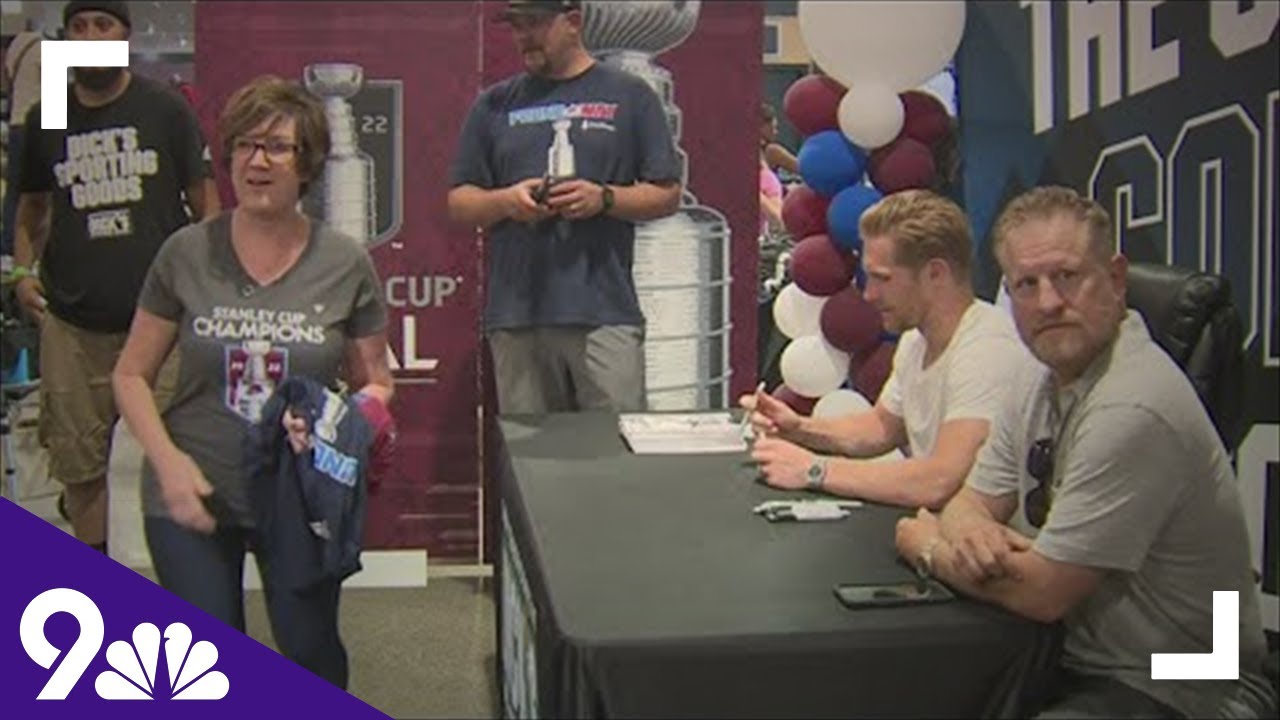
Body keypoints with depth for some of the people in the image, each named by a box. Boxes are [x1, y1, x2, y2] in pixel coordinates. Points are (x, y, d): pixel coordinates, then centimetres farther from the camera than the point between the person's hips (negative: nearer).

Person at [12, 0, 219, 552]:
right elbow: (31, 209, 21)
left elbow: (204, 202, 5)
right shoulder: (45, 121, 11)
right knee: (78, 465, 10)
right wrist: (23, 270, 3)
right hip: (72, 325, 3)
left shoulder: (165, 110, 4)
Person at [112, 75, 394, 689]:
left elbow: (375, 384, 4)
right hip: (191, 497, 0)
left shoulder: (346, 264, -5)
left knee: (312, 654, 12)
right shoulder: (186, 254, -5)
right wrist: (167, 459, -13)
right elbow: (131, 375, 2)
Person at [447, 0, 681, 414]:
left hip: (605, 313, -2)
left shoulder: (629, 96, 9)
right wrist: (506, 201, -7)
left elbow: (667, 195, 6)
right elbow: (459, 204, 14)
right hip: (515, 317, 2)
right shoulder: (494, 105, 15)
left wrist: (604, 198, -12)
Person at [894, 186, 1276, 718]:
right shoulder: (1039, 379, 2)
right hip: (1074, 657, 8)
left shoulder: (1132, 410, -25)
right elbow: (973, 501, 8)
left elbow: (1041, 592, -23)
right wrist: (969, 532, -16)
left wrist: (926, 546, -7)